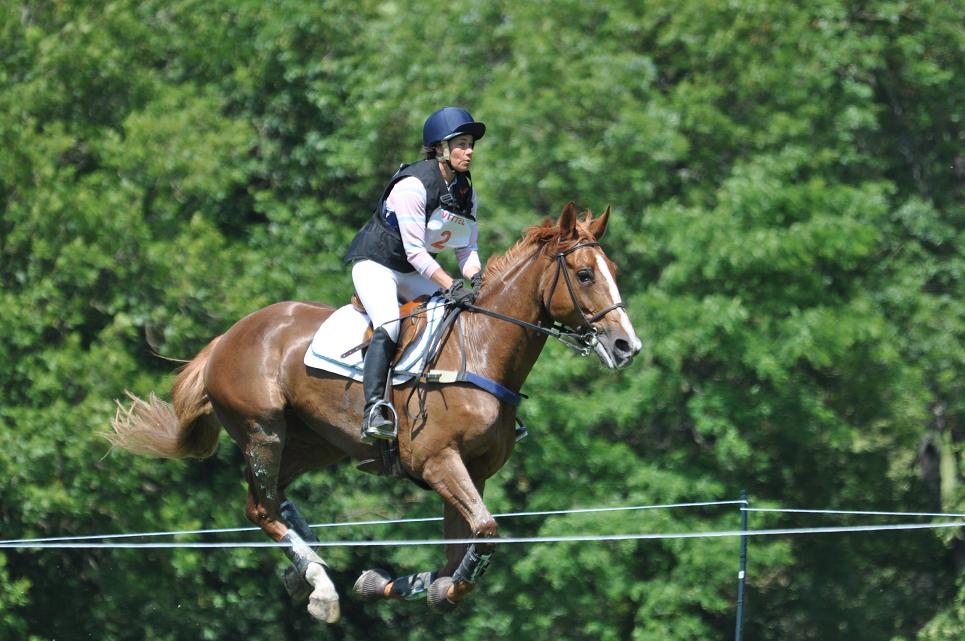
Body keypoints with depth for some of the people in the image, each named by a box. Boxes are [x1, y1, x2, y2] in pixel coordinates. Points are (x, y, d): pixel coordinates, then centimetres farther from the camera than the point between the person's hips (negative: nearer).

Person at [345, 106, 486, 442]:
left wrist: (474, 279, -15)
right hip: (376, 263, -8)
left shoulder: (465, 191, 4)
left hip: (415, 274, 8)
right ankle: (374, 411, -41)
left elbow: (468, 248, 5)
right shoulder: (414, 185, -22)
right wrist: (452, 286, -30)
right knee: (389, 326, -31)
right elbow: (415, 251, -25)